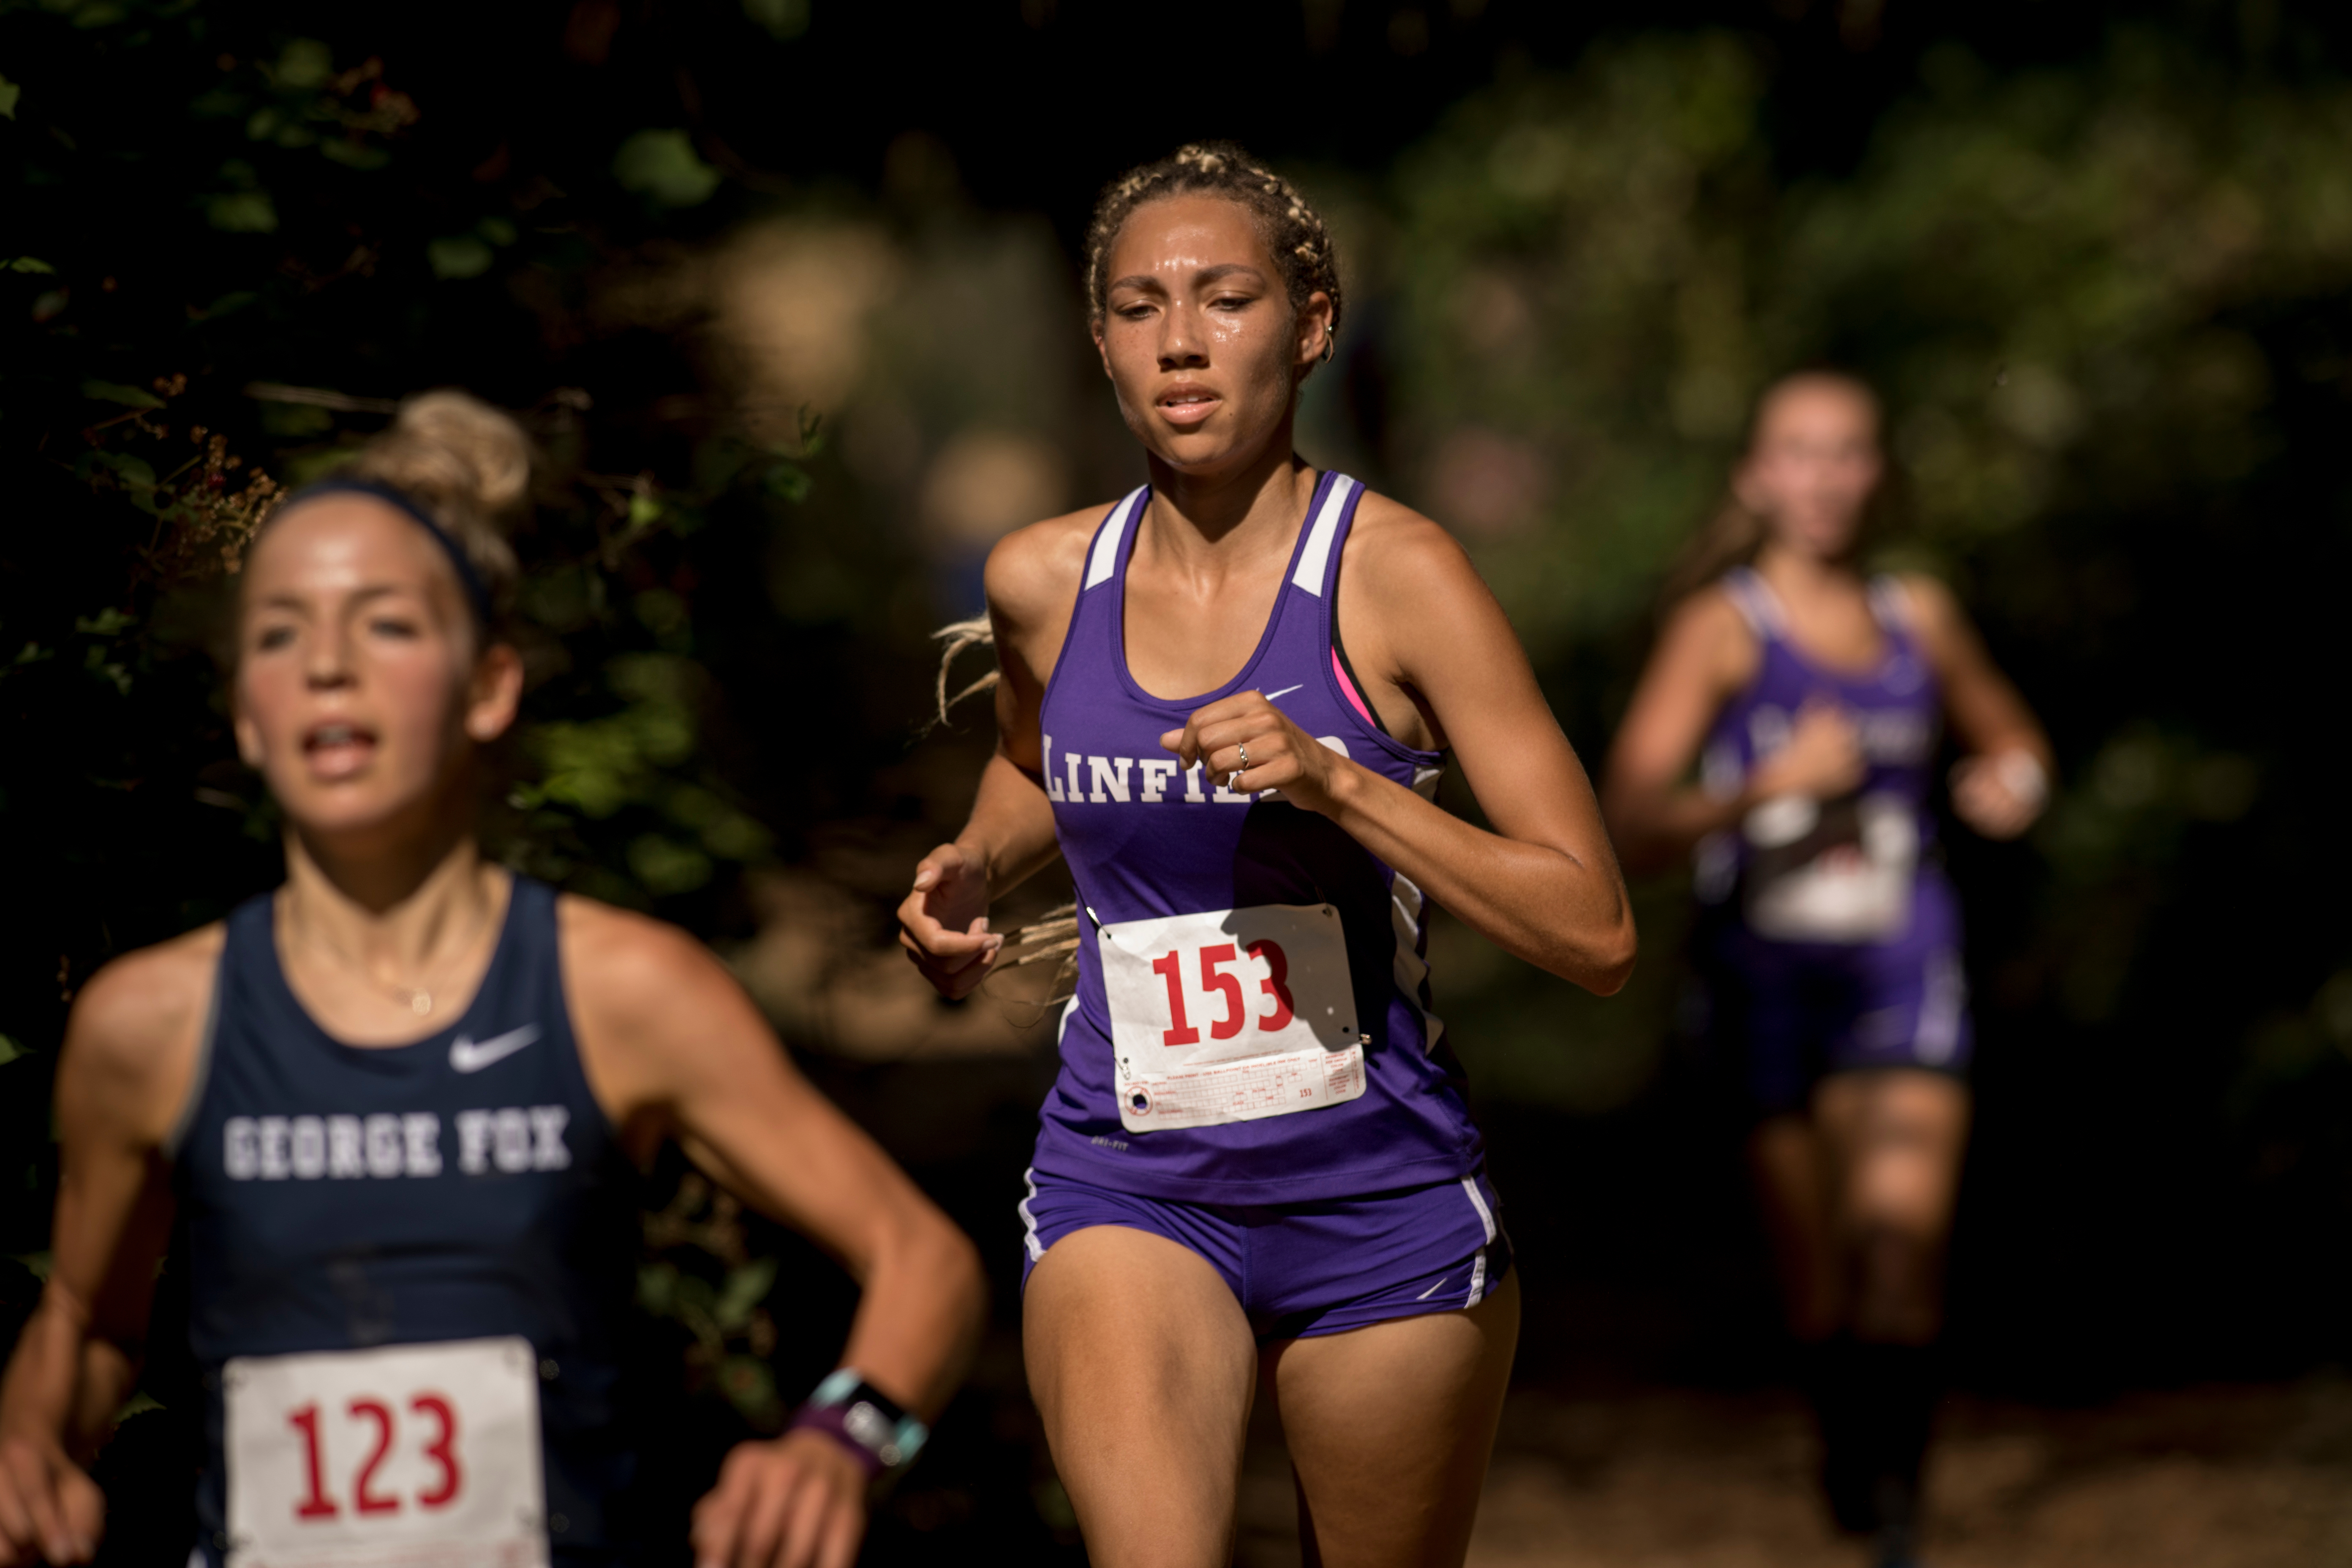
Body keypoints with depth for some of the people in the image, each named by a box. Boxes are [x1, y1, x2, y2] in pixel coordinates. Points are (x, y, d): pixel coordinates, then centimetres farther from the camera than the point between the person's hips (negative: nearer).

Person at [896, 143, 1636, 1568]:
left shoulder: (1395, 575, -10)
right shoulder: (1044, 584, 1)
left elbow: (1596, 933, -14)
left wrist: (1337, 780, -23)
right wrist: (969, 877, 6)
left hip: (1381, 1196, -1)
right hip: (1125, 1185, 1)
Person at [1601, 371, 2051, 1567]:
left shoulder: (1919, 617, 8)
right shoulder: (1723, 626, -5)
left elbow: (2008, 731, 28)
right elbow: (1631, 821, -13)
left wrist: (2014, 777, 6)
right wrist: (1773, 783, -25)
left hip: (1903, 972, 2)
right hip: (1770, 970, -2)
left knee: (1903, 1242, -16)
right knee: (1817, 1275, 5)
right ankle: (1845, 1441, 33)